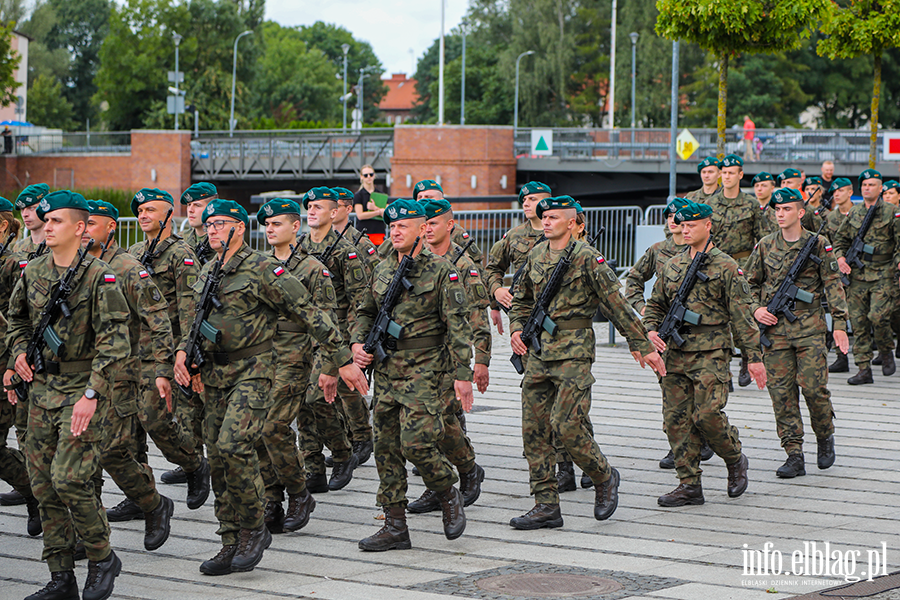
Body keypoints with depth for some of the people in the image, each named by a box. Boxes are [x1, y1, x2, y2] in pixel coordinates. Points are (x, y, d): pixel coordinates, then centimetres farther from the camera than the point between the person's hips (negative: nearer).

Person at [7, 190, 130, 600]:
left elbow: (114, 341, -16)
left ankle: (102, 559, 6)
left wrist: (91, 394, -22)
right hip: (42, 386, 7)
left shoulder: (99, 277, -12)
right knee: (43, 483, 6)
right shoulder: (34, 272, 7)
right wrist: (19, 350, 6)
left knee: (69, 479, -15)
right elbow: (16, 316, 25)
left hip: (83, 387, -6)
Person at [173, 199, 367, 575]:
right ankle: (232, 546, 14)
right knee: (218, 458, 6)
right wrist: (183, 351, 4)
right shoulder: (206, 273, 12)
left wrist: (343, 361, -10)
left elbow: (309, 315, -9)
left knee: (233, 446, -22)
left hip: (252, 371, -7)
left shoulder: (262, 270, -10)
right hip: (214, 374, 7)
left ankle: (254, 529, -4)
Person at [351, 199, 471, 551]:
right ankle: (395, 528, 11)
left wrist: (462, 374, -14)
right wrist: (357, 342, 4)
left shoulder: (441, 271, -6)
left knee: (416, 444, -16)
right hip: (386, 370, 6)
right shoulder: (382, 270, 12)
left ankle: (449, 496, 12)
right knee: (386, 448, 5)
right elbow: (366, 311, 24)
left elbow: (458, 325, -9)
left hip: (423, 370, -6)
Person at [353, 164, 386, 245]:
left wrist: (375, 208, -11)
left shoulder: (381, 194, 14)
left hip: (379, 231, 2)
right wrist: (379, 212, -6)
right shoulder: (358, 195, 5)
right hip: (363, 231, -2)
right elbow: (360, 215, -7)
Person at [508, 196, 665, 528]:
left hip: (573, 351, -7)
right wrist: (516, 329, 7)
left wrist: (643, 346, -6)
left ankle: (604, 478, 11)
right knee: (534, 429, 3)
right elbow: (522, 300, 25)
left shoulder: (586, 257, -8)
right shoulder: (536, 255, 11)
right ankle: (546, 506, 8)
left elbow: (616, 304, -7)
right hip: (538, 350, 7)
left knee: (565, 425, -15)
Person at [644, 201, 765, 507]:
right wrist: (652, 329, 1)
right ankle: (689, 485, 8)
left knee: (707, 415, -14)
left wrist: (753, 356, -8)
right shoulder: (673, 265, 13)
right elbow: (655, 303, 22)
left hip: (711, 354, -6)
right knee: (676, 418, 2)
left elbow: (742, 315, -5)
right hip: (676, 353, 6)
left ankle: (735, 459, 14)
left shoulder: (726, 267, -3)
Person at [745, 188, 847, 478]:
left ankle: (825, 436, 19)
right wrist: (756, 308, 0)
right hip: (775, 328, 2)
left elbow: (833, 285, 2)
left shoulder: (818, 245, 1)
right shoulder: (765, 246, 8)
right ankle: (794, 456, 2)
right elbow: (751, 283, 18)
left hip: (809, 326, -2)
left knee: (813, 386, -9)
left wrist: (839, 324, -4)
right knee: (781, 392, -2)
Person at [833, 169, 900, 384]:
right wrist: (840, 257, 2)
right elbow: (840, 238, 19)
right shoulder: (853, 212, 10)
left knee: (878, 316, -17)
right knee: (858, 321, 0)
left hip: (883, 275, -4)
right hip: (857, 275, 4)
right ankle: (864, 370, 4)